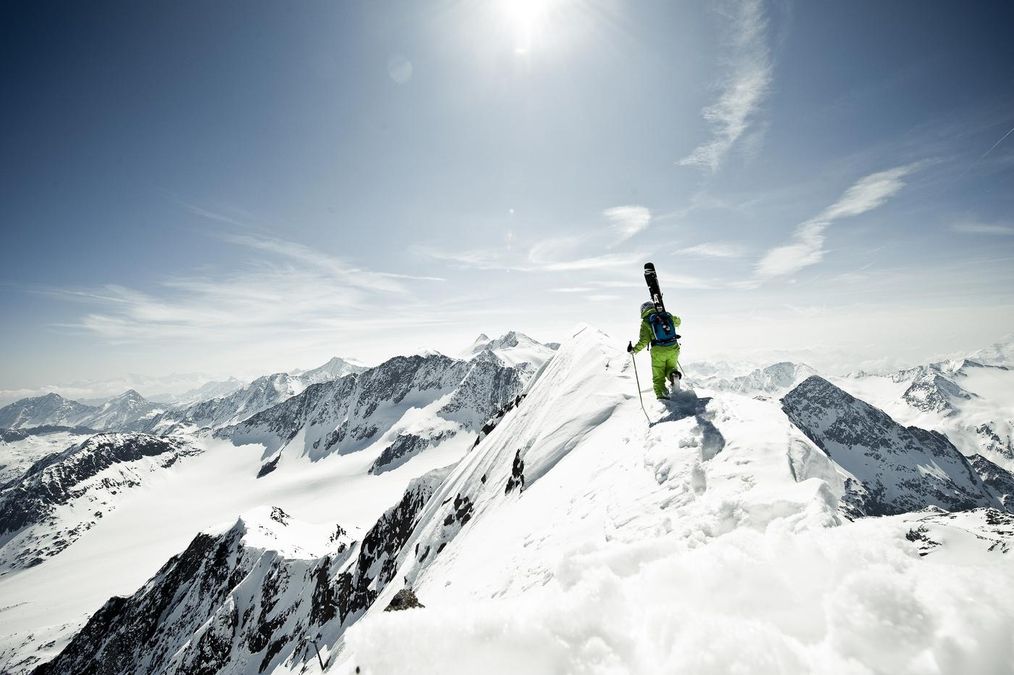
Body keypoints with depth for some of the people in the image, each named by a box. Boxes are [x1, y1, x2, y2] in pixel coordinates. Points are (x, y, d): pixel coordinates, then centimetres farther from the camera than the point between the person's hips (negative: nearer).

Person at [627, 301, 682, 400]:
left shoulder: (646, 322, -4)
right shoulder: (667, 316, 8)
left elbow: (644, 341, -9)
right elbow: (678, 321, 30)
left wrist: (634, 350, 2)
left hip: (658, 351, -3)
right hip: (673, 349, 3)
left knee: (658, 376, 10)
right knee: (670, 367, 24)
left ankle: (661, 393, -8)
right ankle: (674, 373, -8)